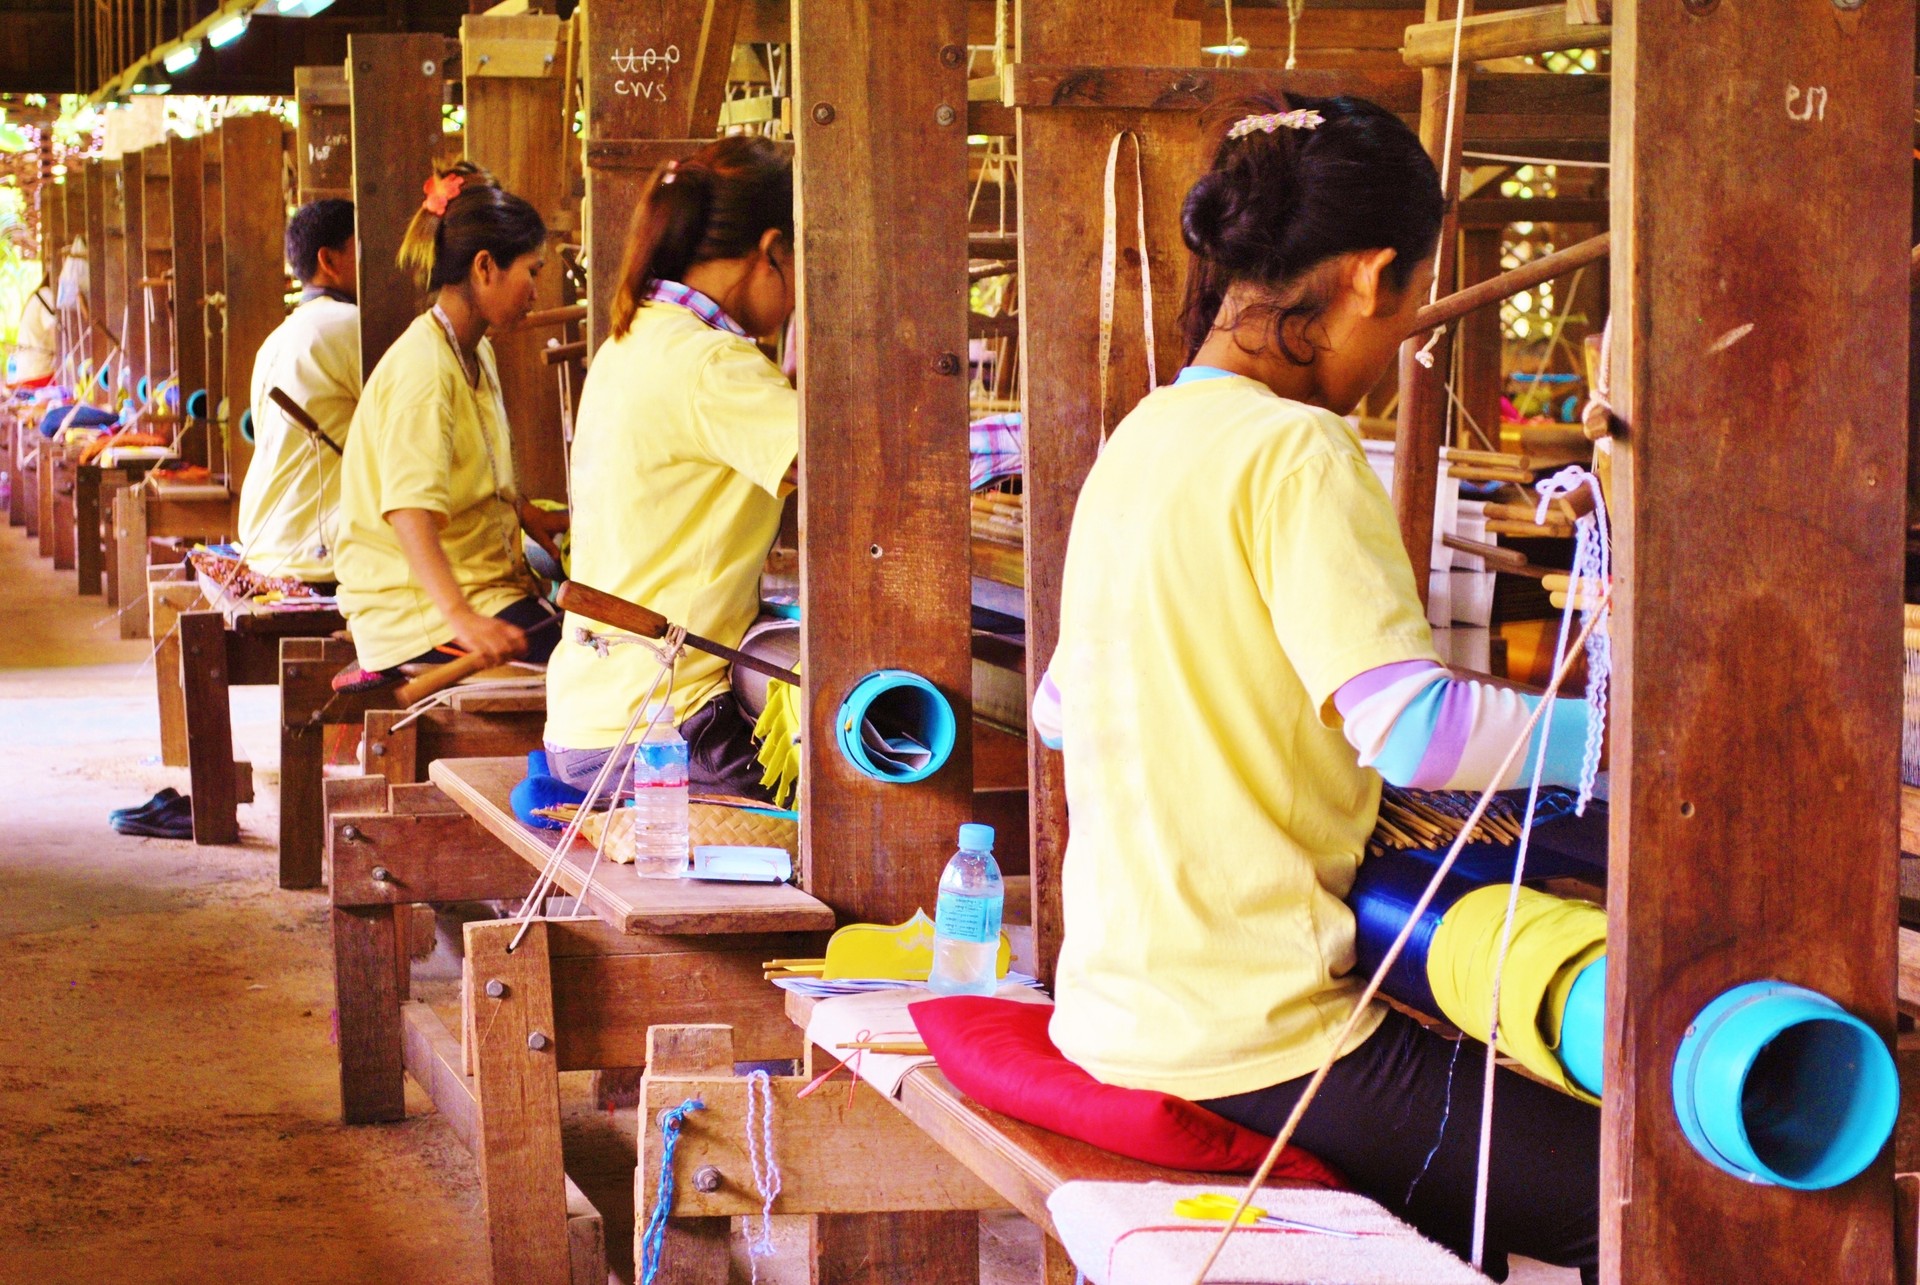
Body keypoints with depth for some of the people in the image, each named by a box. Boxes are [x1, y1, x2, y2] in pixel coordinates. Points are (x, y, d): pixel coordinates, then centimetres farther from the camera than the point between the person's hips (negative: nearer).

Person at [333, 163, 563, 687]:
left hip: (474, 592, 10)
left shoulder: (477, 354, 17)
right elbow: (409, 511, -29)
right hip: (422, 615, -10)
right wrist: (462, 620, -40)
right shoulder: (422, 368, -15)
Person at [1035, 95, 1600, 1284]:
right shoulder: (1297, 452, -14)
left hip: (1121, 1000, 10)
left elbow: (1063, 709, 24)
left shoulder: (1137, 442, 12)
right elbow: (1408, 724, -25)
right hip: (1251, 1034, -10)